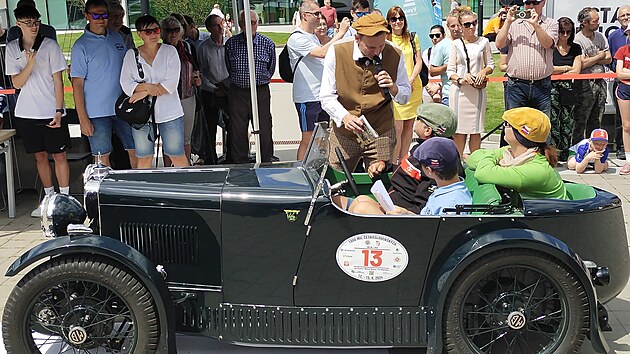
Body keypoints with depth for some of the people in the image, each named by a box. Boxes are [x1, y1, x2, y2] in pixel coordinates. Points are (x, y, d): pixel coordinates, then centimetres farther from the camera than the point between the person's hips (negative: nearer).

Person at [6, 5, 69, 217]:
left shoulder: (50, 46, -4)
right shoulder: (12, 48, 3)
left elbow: (58, 81, -4)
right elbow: (17, 83, -2)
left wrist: (58, 111, -9)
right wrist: (30, 64, -19)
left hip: (51, 112, -3)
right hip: (26, 114, 3)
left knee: (59, 155, 1)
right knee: (40, 156, 12)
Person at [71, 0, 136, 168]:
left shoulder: (117, 38, 9)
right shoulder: (81, 46, -7)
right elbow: (77, 84, -8)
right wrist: (83, 118, -13)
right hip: (97, 112, -5)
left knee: (136, 151, 8)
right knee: (103, 157, 2)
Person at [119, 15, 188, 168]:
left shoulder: (169, 51, 2)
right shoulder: (131, 55, 7)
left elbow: (171, 83, -9)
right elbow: (125, 83, -1)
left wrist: (144, 93, -13)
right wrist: (147, 87, -18)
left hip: (169, 112, -1)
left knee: (177, 155, 2)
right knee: (144, 157, 6)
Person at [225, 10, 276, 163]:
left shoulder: (268, 44, 1)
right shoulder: (231, 43, 2)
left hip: (261, 92, -1)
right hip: (237, 92, 1)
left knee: (264, 130, 1)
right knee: (237, 131, 4)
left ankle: (266, 163, 14)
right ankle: (239, 165, 16)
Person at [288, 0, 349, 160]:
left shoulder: (313, 37, 16)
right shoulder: (297, 39, -14)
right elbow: (322, 53, -25)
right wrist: (340, 33, -22)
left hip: (322, 96, 9)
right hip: (307, 98, -9)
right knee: (308, 139, -3)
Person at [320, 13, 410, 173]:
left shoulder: (395, 55, -5)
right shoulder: (336, 53, -10)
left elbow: (405, 97, 5)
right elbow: (327, 96, -7)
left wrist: (393, 88, -16)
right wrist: (344, 116, -23)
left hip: (381, 134, 1)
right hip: (343, 133, 0)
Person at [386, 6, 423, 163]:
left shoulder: (413, 37, 10)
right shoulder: (385, 40, 0)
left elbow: (418, 62, 8)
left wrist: (411, 80, -7)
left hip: (414, 87, 4)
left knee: (409, 125, 7)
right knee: (398, 127, -10)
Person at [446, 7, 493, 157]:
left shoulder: (483, 42, 8)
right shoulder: (456, 44, 5)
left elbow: (490, 65, 13)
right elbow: (450, 71, 4)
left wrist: (484, 71, -9)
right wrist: (460, 79, -16)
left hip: (477, 90, 1)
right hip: (459, 90, -1)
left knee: (476, 130, 3)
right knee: (459, 129, 0)